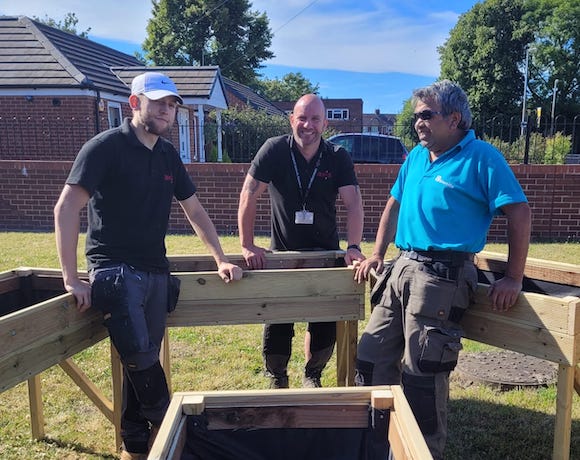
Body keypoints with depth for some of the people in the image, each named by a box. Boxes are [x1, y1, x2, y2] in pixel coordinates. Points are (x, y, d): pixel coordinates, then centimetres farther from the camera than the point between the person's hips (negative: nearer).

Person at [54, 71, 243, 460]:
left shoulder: (169, 155, 11)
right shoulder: (106, 146, -8)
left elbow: (195, 211, 17)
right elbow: (67, 208, -14)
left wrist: (221, 259, 11)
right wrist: (72, 278, -18)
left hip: (156, 271, 6)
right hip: (115, 270, -6)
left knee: (143, 365, 11)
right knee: (143, 362, -12)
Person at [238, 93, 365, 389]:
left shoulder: (338, 157, -5)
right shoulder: (275, 150, -9)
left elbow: (353, 203, -11)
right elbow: (248, 195, -12)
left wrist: (354, 247, -24)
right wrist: (247, 245, -15)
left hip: (325, 251, 2)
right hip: (282, 251, -1)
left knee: (326, 322, 5)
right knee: (276, 321, 2)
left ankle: (312, 375, 30)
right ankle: (276, 378, 28)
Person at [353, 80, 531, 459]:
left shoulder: (481, 157, -6)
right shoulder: (416, 157, 15)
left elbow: (519, 212, -9)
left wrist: (514, 278, -11)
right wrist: (378, 254, 17)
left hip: (443, 275, -8)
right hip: (403, 268, 8)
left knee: (422, 374, -2)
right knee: (372, 357, 13)